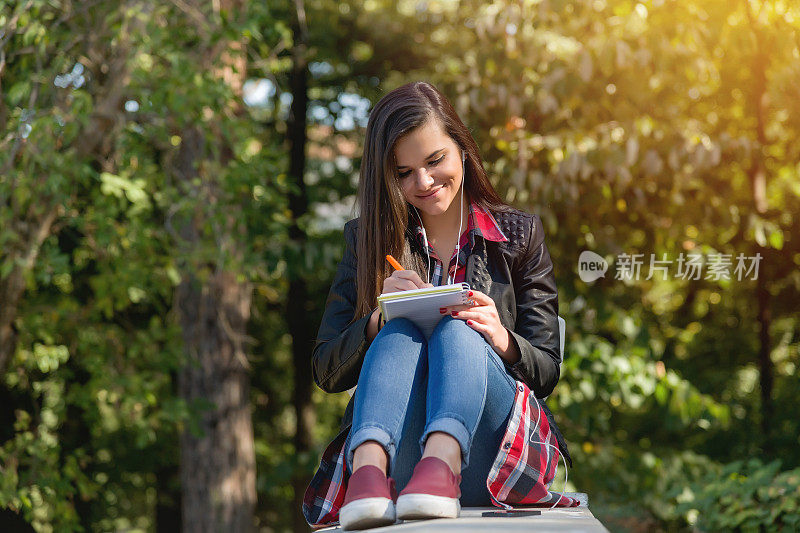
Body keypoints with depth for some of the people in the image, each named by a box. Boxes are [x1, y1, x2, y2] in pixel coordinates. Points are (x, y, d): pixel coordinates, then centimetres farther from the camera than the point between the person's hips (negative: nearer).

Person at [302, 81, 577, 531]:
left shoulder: (520, 236, 13)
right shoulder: (368, 241, 14)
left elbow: (548, 371, 8)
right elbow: (327, 374, 8)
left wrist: (502, 341, -15)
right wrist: (379, 320, -12)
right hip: (397, 455, 1)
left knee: (456, 331, -27)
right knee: (401, 334, -27)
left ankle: (440, 467, -56)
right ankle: (368, 474, -55)